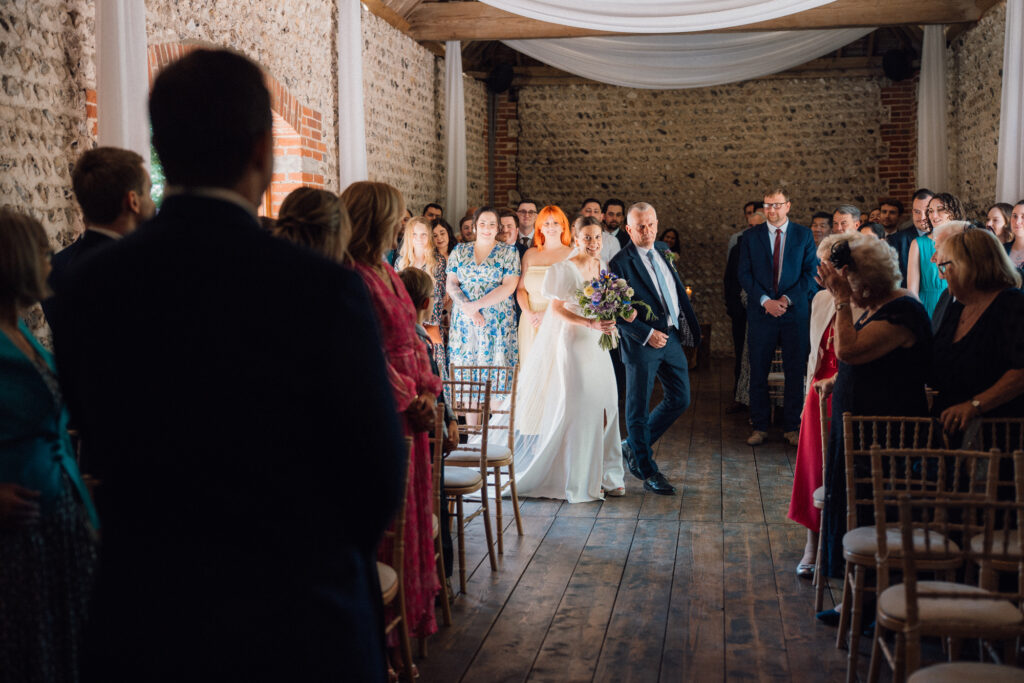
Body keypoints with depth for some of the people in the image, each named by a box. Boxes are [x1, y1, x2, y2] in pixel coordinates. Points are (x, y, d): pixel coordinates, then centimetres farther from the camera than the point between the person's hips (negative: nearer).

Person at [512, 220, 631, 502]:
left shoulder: (604, 267, 12)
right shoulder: (565, 269, -8)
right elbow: (556, 308, -12)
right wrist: (590, 323, -23)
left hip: (599, 344, 6)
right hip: (573, 342, -6)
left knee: (604, 408, 4)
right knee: (576, 409, -5)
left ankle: (603, 476, 15)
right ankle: (577, 480, 5)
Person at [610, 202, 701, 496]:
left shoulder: (664, 252, 11)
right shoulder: (621, 262, -13)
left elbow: (678, 291, 17)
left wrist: (690, 325, 10)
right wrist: (647, 334, -20)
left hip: (671, 337, 7)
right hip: (641, 343, -7)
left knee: (680, 400, 12)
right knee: (638, 408, 4)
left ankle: (633, 447, 28)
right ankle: (648, 471, 18)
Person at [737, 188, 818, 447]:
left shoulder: (804, 235, 5)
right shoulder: (751, 236, 6)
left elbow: (811, 272, 2)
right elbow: (745, 274, 2)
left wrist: (787, 299, -9)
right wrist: (765, 301, -11)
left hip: (795, 311, 0)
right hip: (761, 313, 0)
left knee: (795, 372, 2)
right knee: (758, 372, 2)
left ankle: (792, 428, 12)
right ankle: (760, 427, 12)